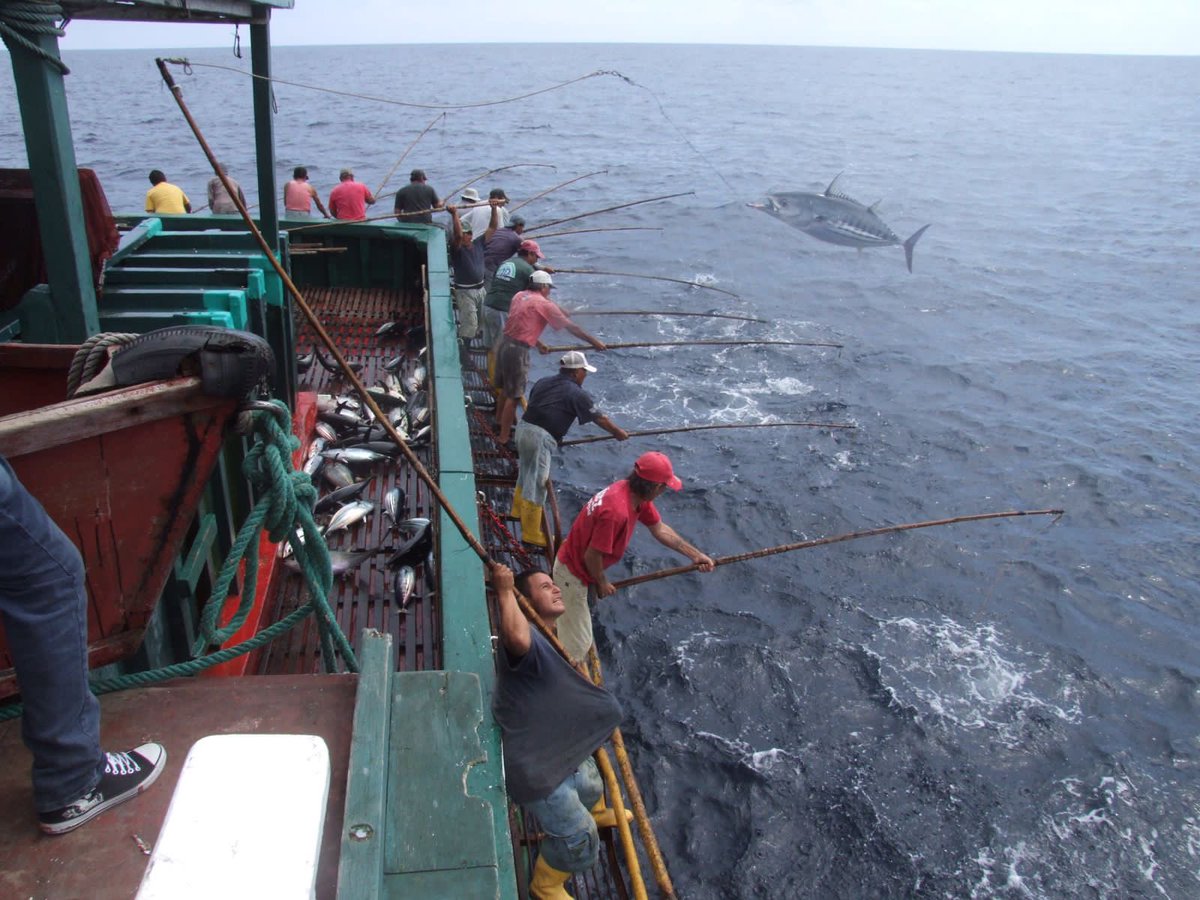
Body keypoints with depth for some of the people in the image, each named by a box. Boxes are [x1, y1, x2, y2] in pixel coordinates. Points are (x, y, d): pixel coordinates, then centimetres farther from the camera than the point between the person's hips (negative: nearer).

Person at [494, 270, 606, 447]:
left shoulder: (520, 296, 12)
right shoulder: (544, 304, -9)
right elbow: (571, 327, -6)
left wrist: (538, 344, 27)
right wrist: (594, 342, 1)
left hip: (504, 343, 8)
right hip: (517, 350, -8)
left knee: (506, 387, 27)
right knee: (513, 395, 0)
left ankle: (499, 420, 46)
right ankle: (504, 437, 6)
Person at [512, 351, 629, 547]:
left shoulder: (544, 382, 14)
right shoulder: (577, 393, -4)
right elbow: (600, 419, 6)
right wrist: (619, 433, 23)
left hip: (523, 427, 8)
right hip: (540, 437, -8)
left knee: (525, 474, 28)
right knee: (536, 484, 1)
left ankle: (519, 510, 49)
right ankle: (532, 533, 9)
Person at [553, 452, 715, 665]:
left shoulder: (637, 494, -9)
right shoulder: (616, 511, -38)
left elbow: (659, 529, 4)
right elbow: (592, 556, -29)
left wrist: (695, 555, 1)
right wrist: (602, 583, -10)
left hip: (576, 565, 10)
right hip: (573, 575, -10)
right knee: (578, 643, 3)